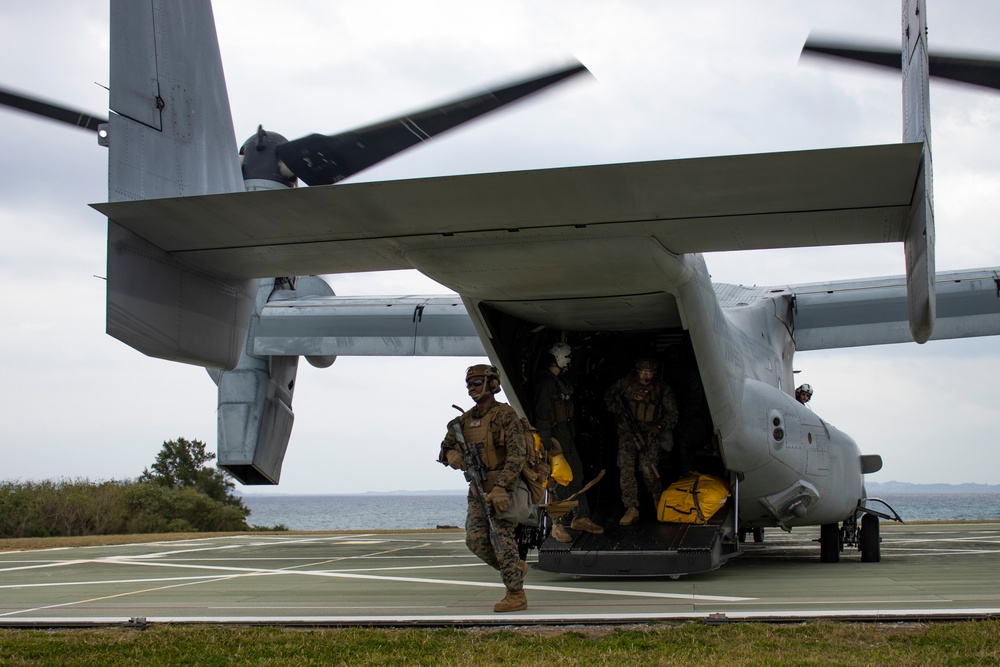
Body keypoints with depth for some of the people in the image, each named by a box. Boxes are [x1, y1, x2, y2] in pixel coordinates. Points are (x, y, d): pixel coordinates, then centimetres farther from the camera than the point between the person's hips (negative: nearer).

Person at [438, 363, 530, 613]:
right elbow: (446, 449, 18)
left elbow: (517, 455, -19)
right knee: (475, 539, 1)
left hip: (504, 487, -7)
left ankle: (516, 595, -3)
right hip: (479, 490, 7)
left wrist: (501, 488, -27)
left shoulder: (506, 415, -10)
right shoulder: (466, 419, 12)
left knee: (501, 538, -10)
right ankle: (516, 568, 21)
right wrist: (452, 456, -9)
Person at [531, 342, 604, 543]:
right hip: (555, 435, -10)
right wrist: (546, 443, -21)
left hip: (567, 434, 10)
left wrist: (573, 434, 20)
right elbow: (541, 414, -18)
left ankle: (580, 518, 23)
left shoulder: (560, 380, 16)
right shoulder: (545, 382, -15)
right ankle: (558, 526, -2)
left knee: (576, 476, 14)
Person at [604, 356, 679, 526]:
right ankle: (631, 509, -14)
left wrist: (660, 426, -9)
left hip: (649, 434, -1)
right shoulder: (625, 384, -1)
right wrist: (619, 410, -4)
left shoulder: (662, 388, 0)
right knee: (626, 467, -14)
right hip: (628, 433, 1)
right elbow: (608, 397, 14)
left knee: (649, 470, -13)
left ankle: (658, 496, 19)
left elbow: (672, 413, 7)